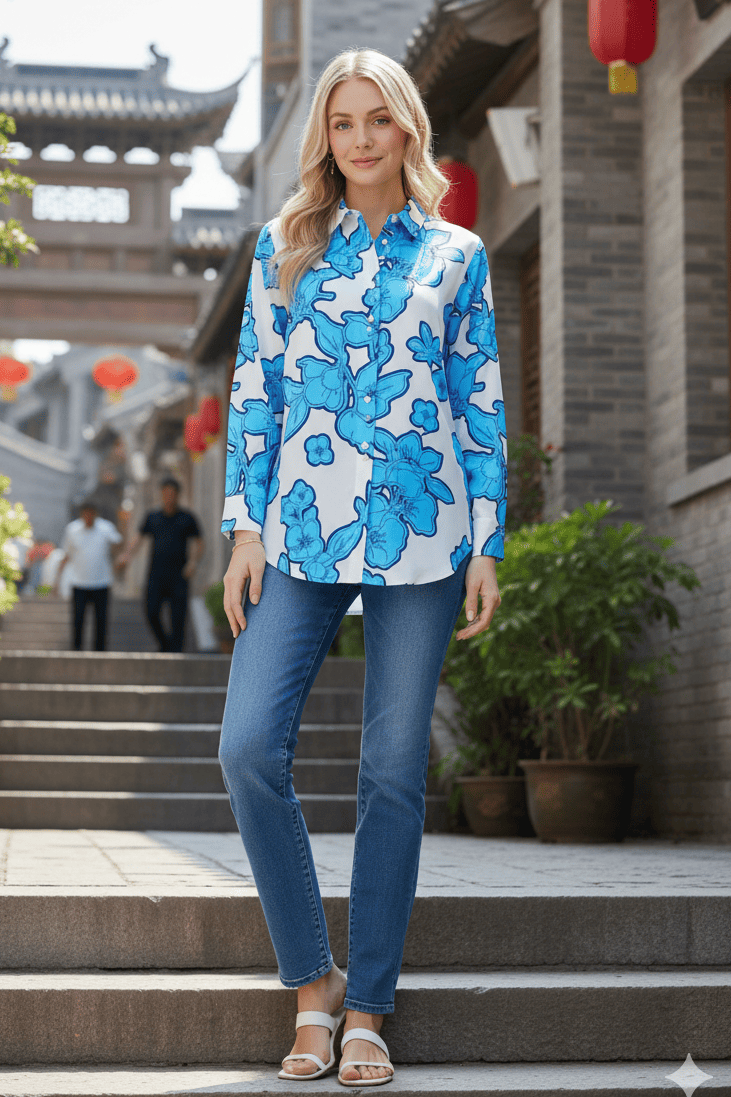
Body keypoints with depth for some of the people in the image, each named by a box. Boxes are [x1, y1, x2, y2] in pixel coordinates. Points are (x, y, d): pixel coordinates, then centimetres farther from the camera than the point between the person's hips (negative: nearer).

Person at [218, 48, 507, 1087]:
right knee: (249, 746, -11)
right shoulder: (283, 247, 10)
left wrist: (487, 544, 1)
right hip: (301, 533, 1)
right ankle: (313, 979, 7)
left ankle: (368, 1005, 13)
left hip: (419, 535, -1)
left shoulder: (456, 254, 8)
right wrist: (246, 529, 1)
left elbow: (483, 405, 7)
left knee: (395, 768, 1)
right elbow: (253, 390, 8)